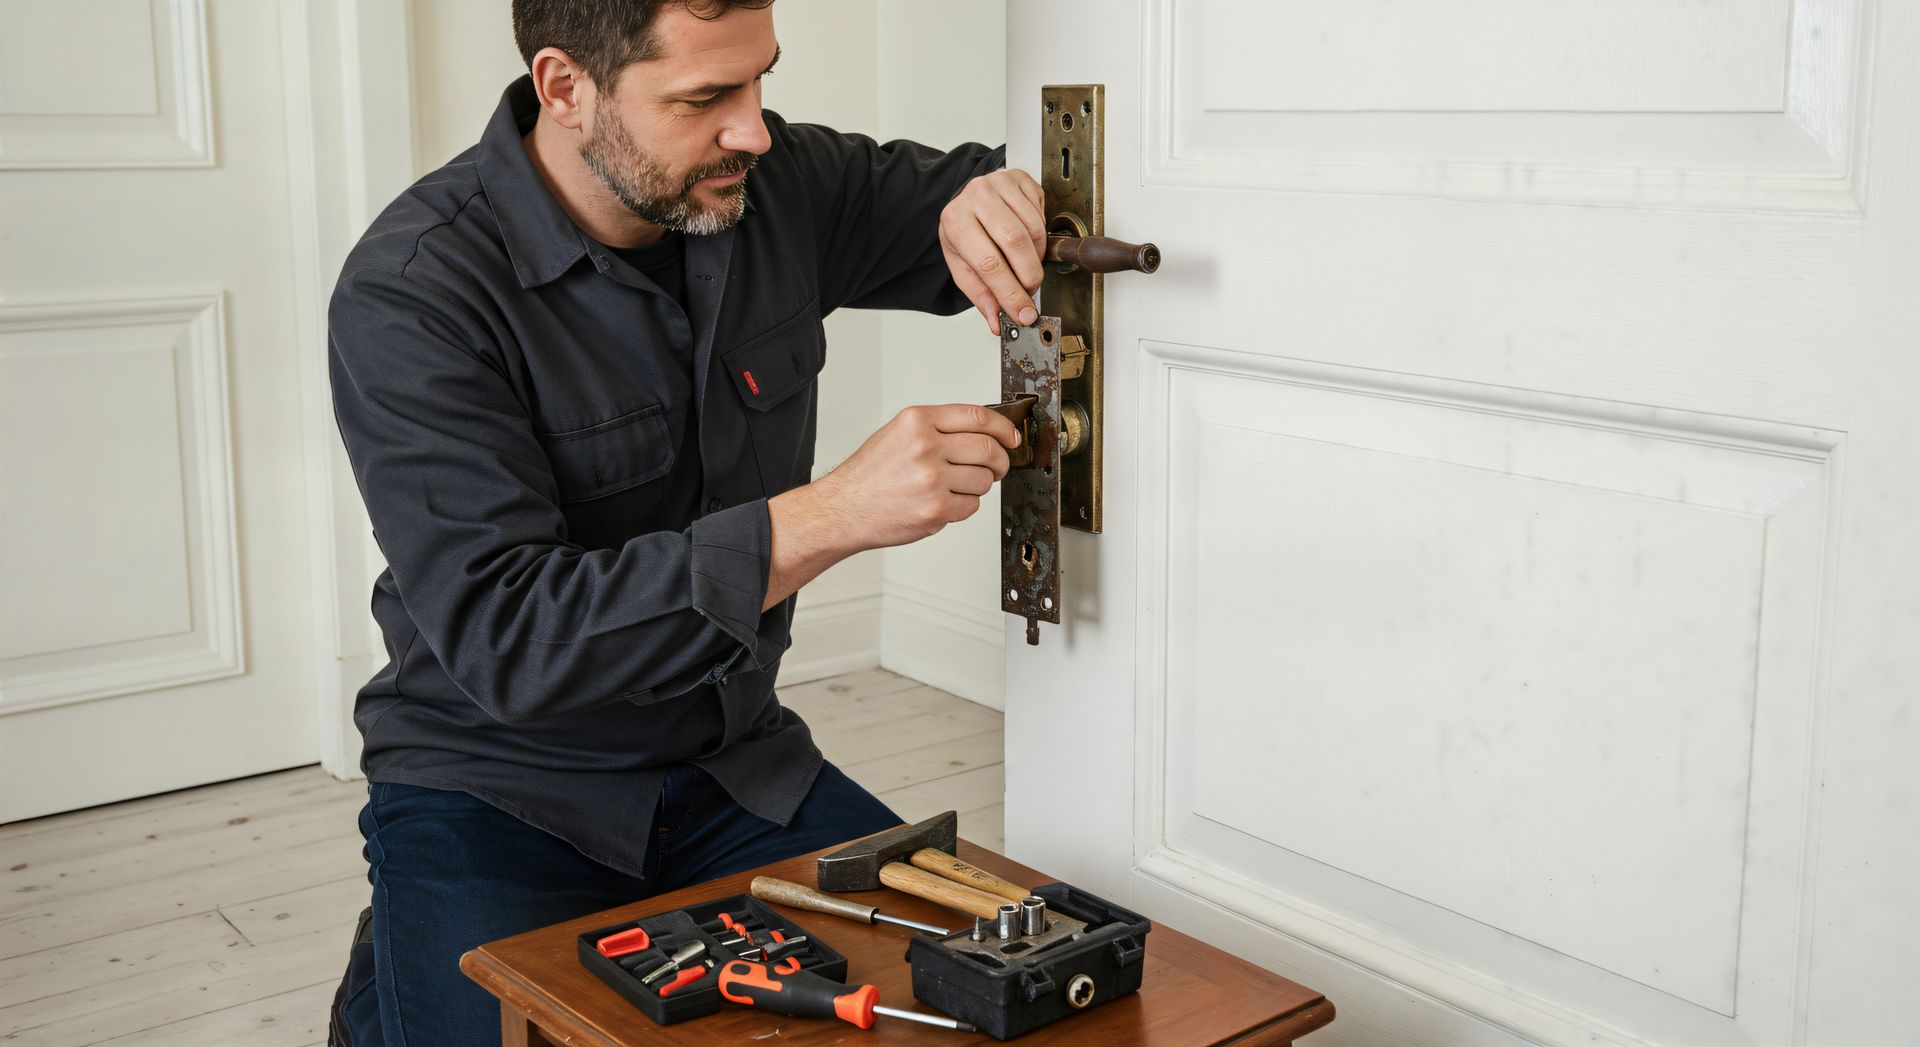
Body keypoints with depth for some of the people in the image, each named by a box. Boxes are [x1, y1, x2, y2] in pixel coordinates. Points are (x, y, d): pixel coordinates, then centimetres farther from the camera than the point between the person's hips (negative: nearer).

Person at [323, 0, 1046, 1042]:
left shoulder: (773, 182, -4)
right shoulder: (409, 294, -20)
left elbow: (941, 186, 13)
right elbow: (505, 635, -27)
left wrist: (985, 198, -15)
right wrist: (825, 518, -34)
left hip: (735, 759, 5)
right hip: (497, 787, -4)